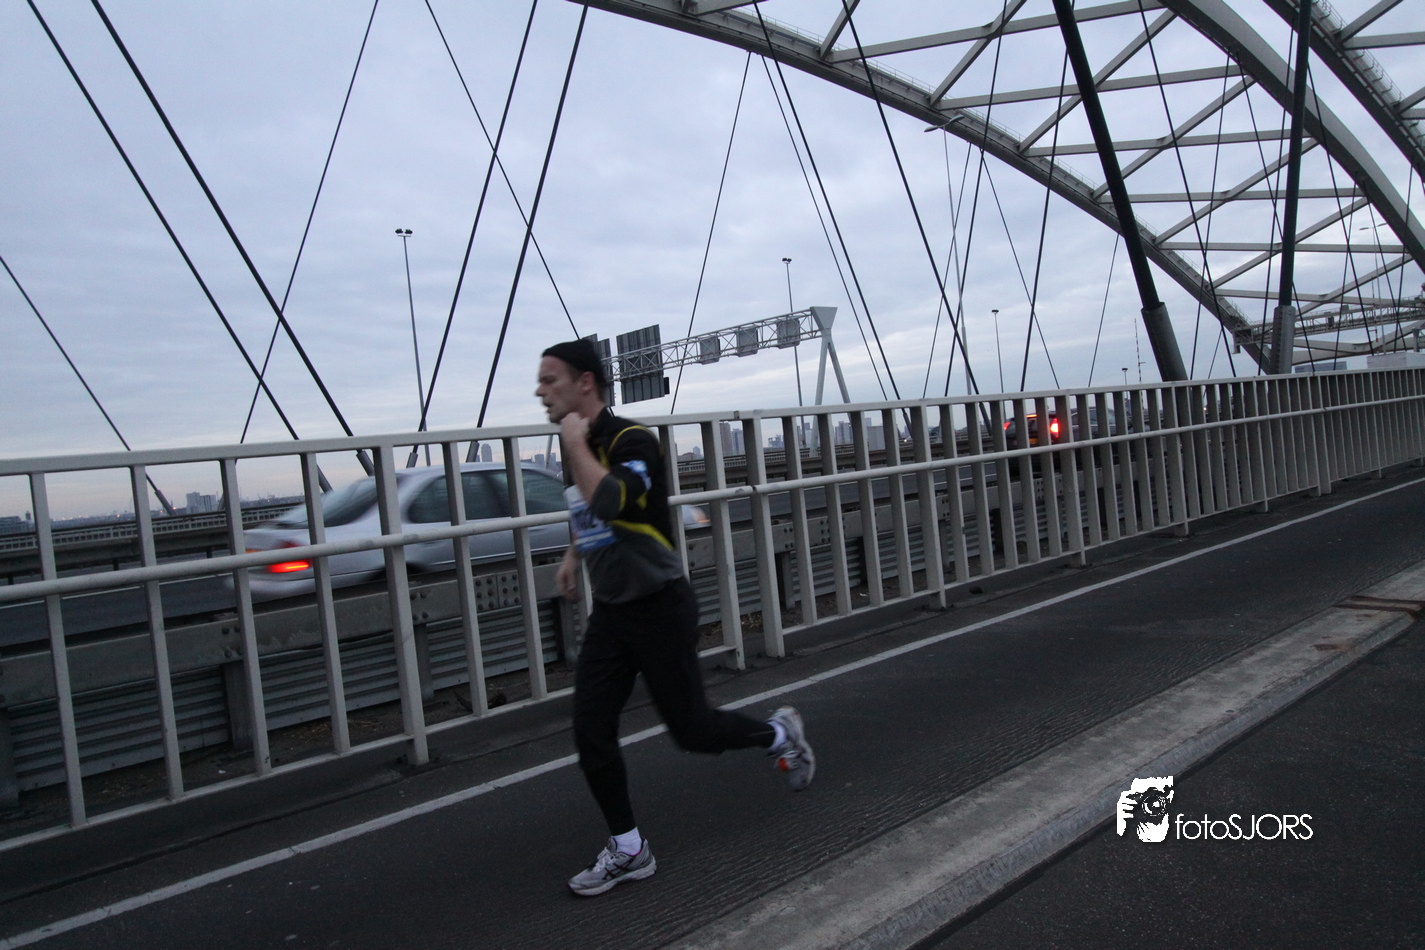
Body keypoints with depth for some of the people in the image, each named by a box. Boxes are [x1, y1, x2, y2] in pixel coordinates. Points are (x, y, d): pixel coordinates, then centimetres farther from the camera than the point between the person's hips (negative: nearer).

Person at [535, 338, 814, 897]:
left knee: (692, 731, 3)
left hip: (659, 609, -7)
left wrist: (576, 443, -26)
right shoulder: (578, 451, 8)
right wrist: (573, 555, 21)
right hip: (609, 612, 7)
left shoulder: (632, 440, -18)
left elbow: (608, 502, -38)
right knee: (590, 734, 2)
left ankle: (780, 734, 31)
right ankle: (628, 851, 19)